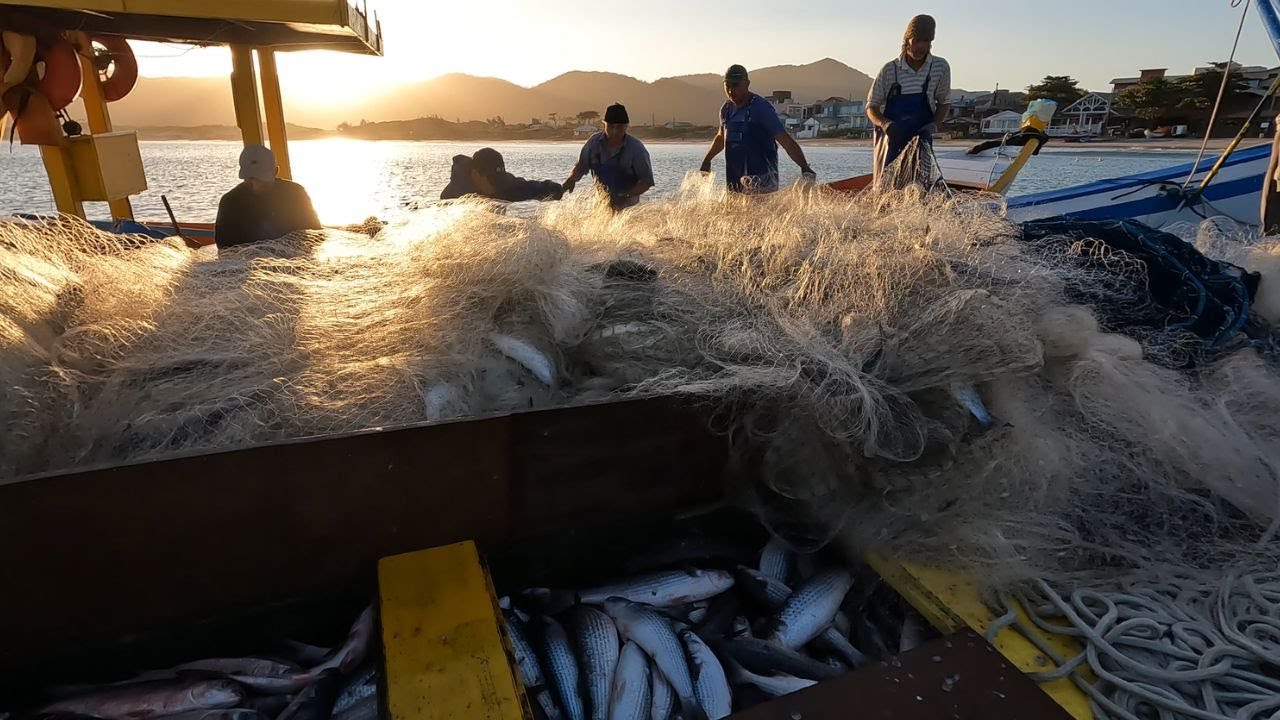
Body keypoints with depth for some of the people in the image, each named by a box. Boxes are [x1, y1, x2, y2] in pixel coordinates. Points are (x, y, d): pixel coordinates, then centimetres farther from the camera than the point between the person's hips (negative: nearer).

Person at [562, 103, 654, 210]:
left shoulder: (636, 148, -15)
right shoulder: (594, 142, -5)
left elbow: (647, 181, -13)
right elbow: (580, 166, 6)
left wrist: (626, 197, -27)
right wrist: (571, 179, -17)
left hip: (627, 206, -3)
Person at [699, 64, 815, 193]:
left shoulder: (761, 108, -10)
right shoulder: (726, 109, 10)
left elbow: (785, 140, -17)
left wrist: (805, 168, -28)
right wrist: (707, 160, 41)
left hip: (762, 179, -6)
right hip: (734, 180, 6)